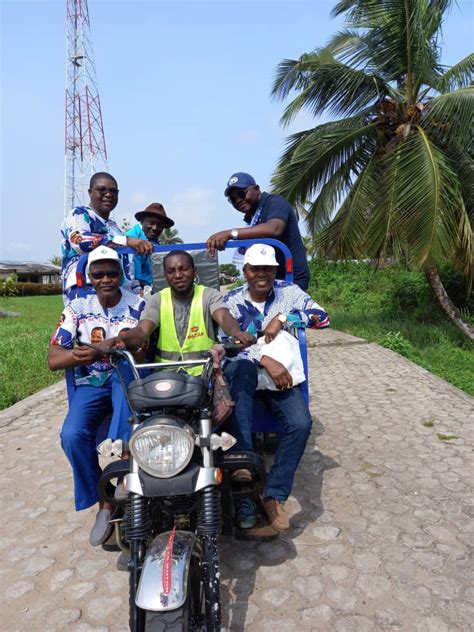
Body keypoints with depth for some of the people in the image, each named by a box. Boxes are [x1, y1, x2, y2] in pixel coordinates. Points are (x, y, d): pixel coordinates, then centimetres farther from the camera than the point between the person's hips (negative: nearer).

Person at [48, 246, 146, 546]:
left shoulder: (138, 305, -1)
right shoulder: (78, 307, 3)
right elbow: (53, 360, -1)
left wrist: (101, 352, -25)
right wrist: (78, 354, -24)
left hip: (126, 377, -2)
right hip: (91, 382, 2)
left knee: (125, 377, -39)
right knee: (72, 435, -25)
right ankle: (104, 501, -4)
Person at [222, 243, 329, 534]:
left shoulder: (289, 291, 7)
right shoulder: (232, 300, 4)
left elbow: (322, 316, -4)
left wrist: (282, 318, -16)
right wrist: (266, 360, -27)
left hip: (281, 373, 1)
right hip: (242, 372, -1)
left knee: (301, 423, -27)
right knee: (242, 368, -39)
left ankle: (274, 496, -13)